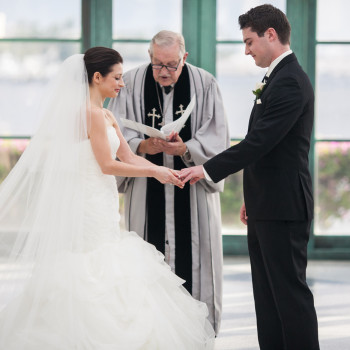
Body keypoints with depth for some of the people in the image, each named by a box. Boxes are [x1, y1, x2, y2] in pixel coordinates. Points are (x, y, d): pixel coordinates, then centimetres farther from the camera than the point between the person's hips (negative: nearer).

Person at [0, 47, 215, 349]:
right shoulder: (91, 113, -15)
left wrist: (166, 172, 3)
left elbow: (128, 156, 13)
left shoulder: (105, 115, 15)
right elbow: (108, 165, -17)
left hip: (100, 208, 10)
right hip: (92, 208, -10)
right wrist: (154, 172, -9)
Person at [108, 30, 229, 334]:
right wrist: (142, 146, -20)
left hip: (193, 190, -1)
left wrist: (185, 148, -21)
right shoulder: (131, 83, 1)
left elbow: (216, 139, -4)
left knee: (193, 260, -1)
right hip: (147, 191, 1)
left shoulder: (204, 84, -2)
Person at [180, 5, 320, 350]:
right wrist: (252, 199, 23)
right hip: (266, 207, 10)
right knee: (267, 292, 12)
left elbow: (259, 141, -23)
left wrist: (208, 169, -19)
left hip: (283, 208, -10)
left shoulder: (290, 81, -16)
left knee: (289, 289, -6)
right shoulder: (279, 78, 17)